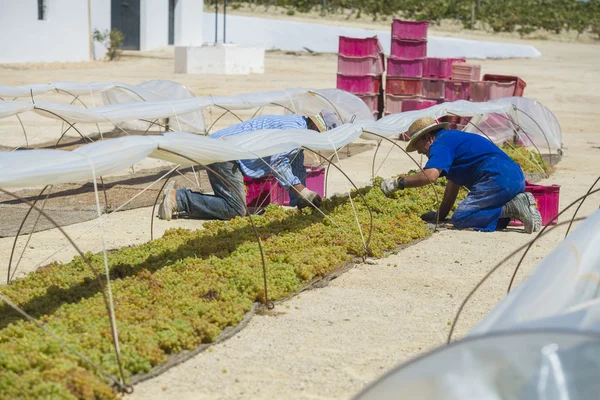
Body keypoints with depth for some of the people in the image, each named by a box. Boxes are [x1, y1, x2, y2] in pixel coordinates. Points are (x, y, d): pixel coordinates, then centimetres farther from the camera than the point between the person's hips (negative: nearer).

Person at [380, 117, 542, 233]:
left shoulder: (441, 143, -2)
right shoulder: (453, 138, 30)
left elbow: (430, 175, -20)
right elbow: (453, 184, 32)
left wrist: (398, 183, -10)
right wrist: (440, 215, 31)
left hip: (497, 179, -10)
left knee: (460, 219, -13)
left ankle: (511, 208, -18)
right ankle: (518, 203, 0)